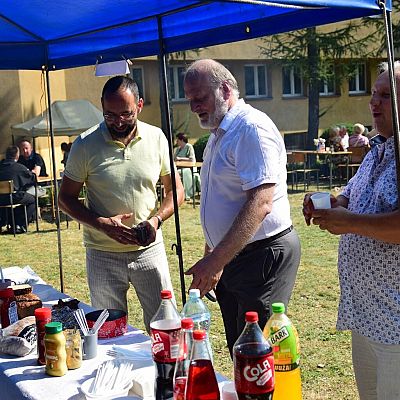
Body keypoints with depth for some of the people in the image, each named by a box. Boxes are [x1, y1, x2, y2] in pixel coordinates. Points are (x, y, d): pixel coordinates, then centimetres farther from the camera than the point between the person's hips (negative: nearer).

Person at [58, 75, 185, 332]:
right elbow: (66, 198, -1)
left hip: (149, 249, 1)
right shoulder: (85, 145, -7)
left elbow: (175, 190, 6)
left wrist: (157, 219, -13)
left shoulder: (156, 138, -2)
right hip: (103, 255, -1)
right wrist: (102, 224, -17)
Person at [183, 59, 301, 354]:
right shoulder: (219, 134, 17)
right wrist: (210, 258, 24)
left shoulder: (252, 128, -16)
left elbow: (259, 205, -25)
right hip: (229, 257, 10)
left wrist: (215, 262, -27)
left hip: (263, 255, -10)